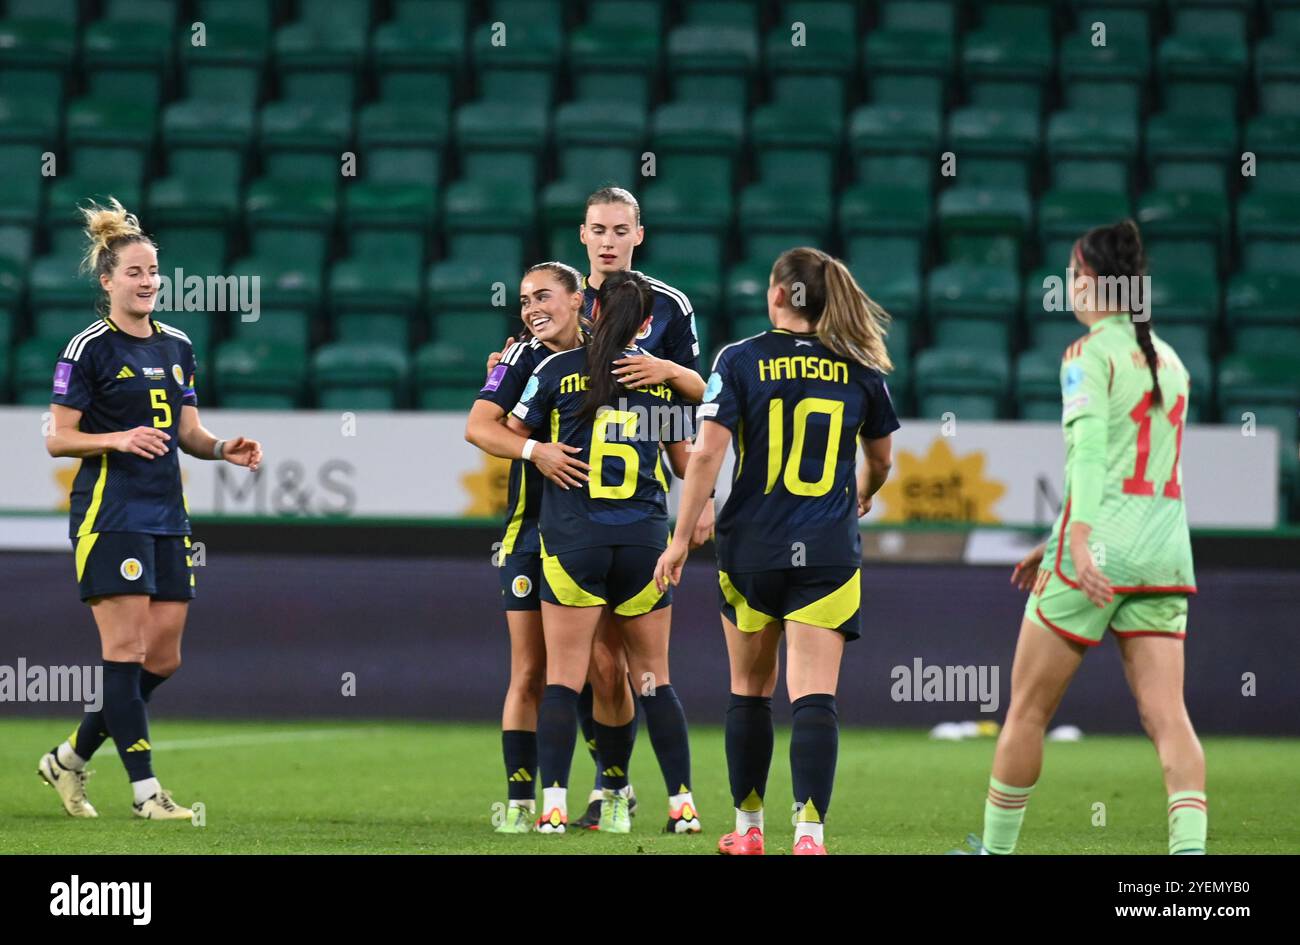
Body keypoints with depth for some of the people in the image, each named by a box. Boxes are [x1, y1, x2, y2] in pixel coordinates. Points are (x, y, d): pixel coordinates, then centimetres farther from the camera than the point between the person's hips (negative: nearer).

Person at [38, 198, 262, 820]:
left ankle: (70, 759, 20)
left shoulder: (177, 347, 14)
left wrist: (225, 449, -2)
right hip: (110, 513, -7)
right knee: (125, 648, -8)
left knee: (163, 658, 5)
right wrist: (117, 439, -23)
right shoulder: (89, 349, -6)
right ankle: (146, 791, -8)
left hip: (167, 516, 7)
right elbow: (58, 439, -7)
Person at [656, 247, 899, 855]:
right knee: (814, 696, -6)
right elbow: (881, 458, 18)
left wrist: (682, 537, -4)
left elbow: (707, 453, -10)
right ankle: (809, 831, -21)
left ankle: (748, 827, 25)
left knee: (750, 689, 16)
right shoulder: (861, 369, 4)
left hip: (750, 548, 0)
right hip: (829, 552, 0)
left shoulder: (741, 361, -4)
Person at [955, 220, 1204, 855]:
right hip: (1166, 554, 6)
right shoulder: (1171, 362, 18)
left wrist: (1081, 540, -30)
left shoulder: (1091, 353, -4)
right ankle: (1189, 851, -22)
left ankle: (996, 850, 17)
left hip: (1101, 546, -6)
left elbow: (1088, 445, -20)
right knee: (1166, 715, -4)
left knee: (1027, 709, 8)